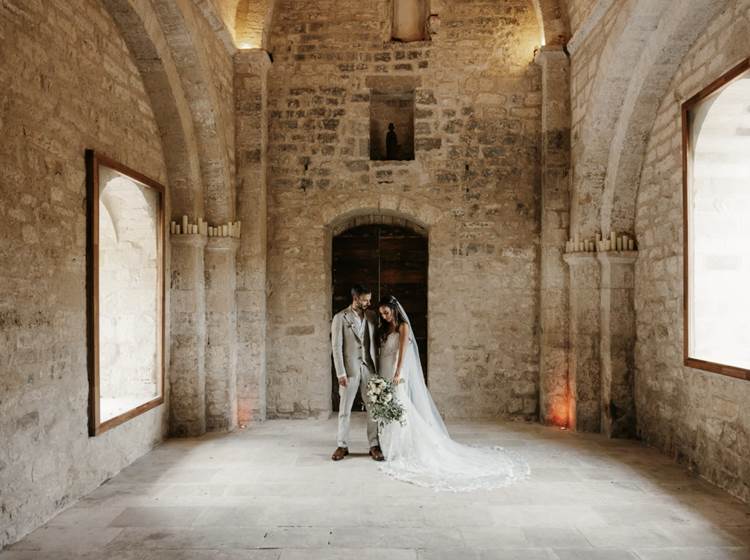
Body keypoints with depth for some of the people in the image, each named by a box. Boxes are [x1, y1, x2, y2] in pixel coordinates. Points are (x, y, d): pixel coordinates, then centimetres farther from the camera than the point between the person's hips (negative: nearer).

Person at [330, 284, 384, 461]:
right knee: (344, 410, 5)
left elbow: (375, 342, 12)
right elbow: (336, 347, -7)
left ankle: (374, 445, 15)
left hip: (369, 369, 3)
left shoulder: (371, 316, 8)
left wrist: (377, 367, 4)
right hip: (349, 370, -3)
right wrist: (341, 373, -12)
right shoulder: (340, 318, -4)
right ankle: (342, 446, 17)